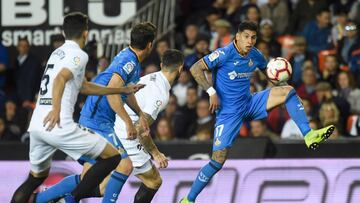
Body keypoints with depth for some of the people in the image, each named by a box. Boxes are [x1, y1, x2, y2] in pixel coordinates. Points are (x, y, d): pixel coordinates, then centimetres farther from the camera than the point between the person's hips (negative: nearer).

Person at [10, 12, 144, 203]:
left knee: (36, 177, 24)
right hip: (59, 125, -8)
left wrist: (122, 90, 39)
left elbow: (83, 86, 34)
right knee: (111, 156, 2)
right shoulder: (78, 55, -2)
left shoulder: (57, 53, 24)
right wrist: (56, 109, -36)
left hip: (37, 125, 8)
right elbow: (61, 78, -22)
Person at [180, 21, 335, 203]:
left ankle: (308, 136, -19)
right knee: (217, 161, -12)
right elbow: (195, 69, -16)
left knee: (287, 90, -13)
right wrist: (212, 92, -24)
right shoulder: (224, 54, -16)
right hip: (228, 113, -5)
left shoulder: (255, 56, 0)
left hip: (250, 105, 5)